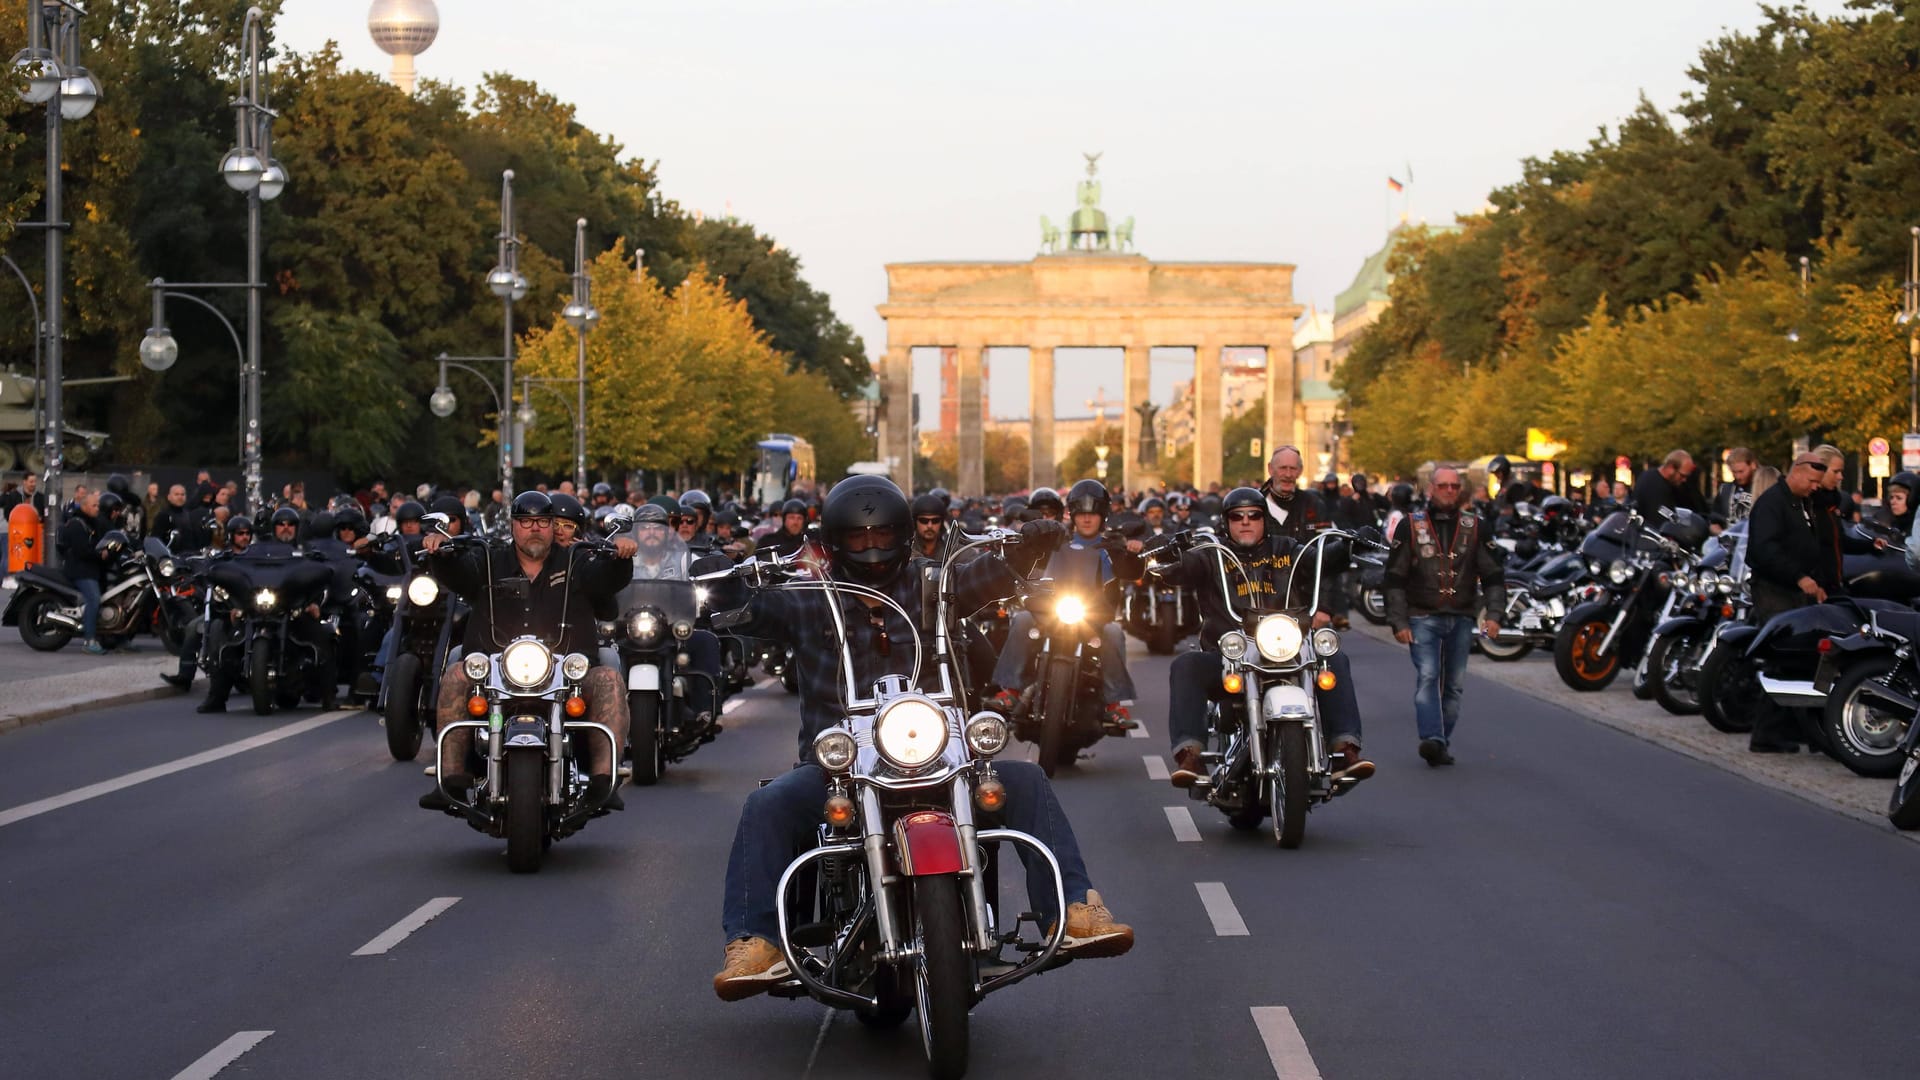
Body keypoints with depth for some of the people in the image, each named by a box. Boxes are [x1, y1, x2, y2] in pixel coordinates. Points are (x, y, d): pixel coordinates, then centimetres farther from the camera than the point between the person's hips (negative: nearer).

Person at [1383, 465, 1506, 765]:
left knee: (1454, 684, 5)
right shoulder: (1411, 526, 3)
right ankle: (1431, 738, -31)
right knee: (1427, 676, -19)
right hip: (1423, 618, -3)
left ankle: (1442, 743, 13)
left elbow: (1493, 573, 8)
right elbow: (1395, 577, 2)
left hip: (1461, 619, 3)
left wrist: (1493, 612, -6)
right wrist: (1398, 621, -5)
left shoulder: (1476, 527, 8)